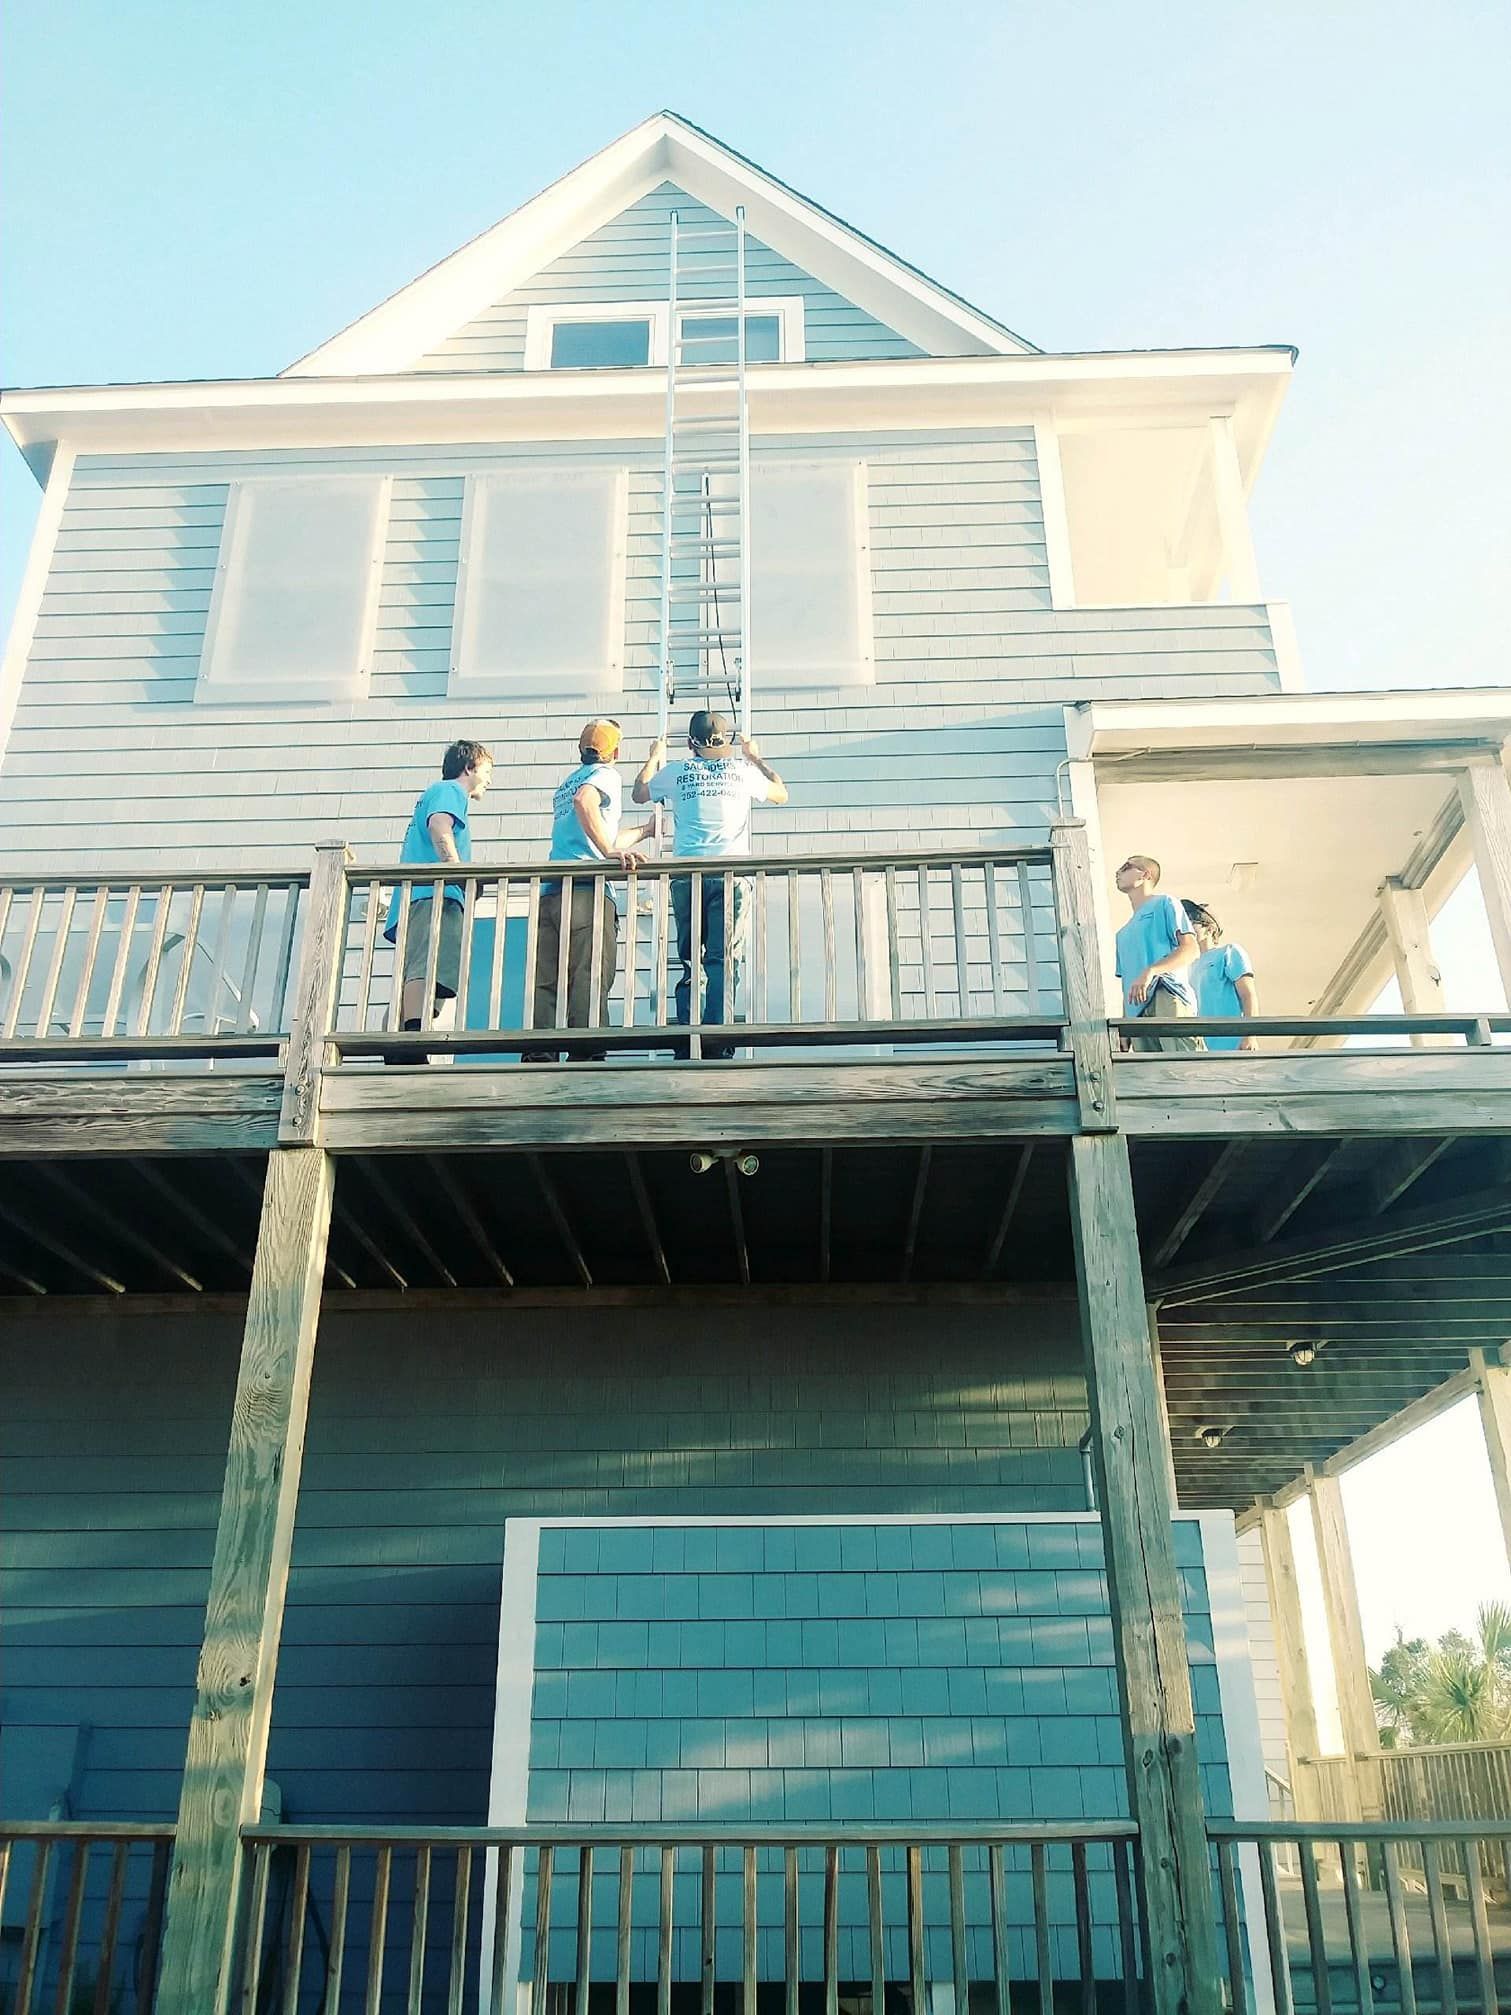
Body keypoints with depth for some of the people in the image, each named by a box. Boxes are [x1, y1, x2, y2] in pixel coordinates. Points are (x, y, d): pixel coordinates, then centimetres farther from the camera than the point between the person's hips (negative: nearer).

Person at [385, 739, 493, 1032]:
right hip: (435, 894, -10)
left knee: (411, 978, 0)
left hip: (415, 899, 10)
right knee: (433, 965, -27)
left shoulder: (435, 792, 39)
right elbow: (439, 827, -11)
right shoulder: (451, 791, 10)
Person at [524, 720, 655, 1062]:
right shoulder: (607, 774, 7)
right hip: (586, 890, -7)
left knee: (545, 983, 0)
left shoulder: (565, 784, 31)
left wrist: (645, 830, 52)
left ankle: (538, 1057, -9)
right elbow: (585, 800, -18)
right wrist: (611, 852, -20)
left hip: (549, 892, 7)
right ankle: (585, 1058, -19)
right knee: (590, 982, -10)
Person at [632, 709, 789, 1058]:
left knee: (688, 960, 6)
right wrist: (755, 757, 42)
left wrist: (654, 757, 47)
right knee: (723, 960, -5)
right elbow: (781, 794, 30)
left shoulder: (676, 772, 11)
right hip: (730, 875, -1)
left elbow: (639, 794, 32)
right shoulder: (743, 771, 10)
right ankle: (717, 1038, -15)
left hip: (686, 875, 1)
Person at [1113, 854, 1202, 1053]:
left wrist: (1150, 971, -15)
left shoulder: (1164, 904, 14)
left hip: (1167, 994, -6)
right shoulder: (1123, 933, 33)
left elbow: (1190, 949, -1)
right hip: (1137, 1015, 6)